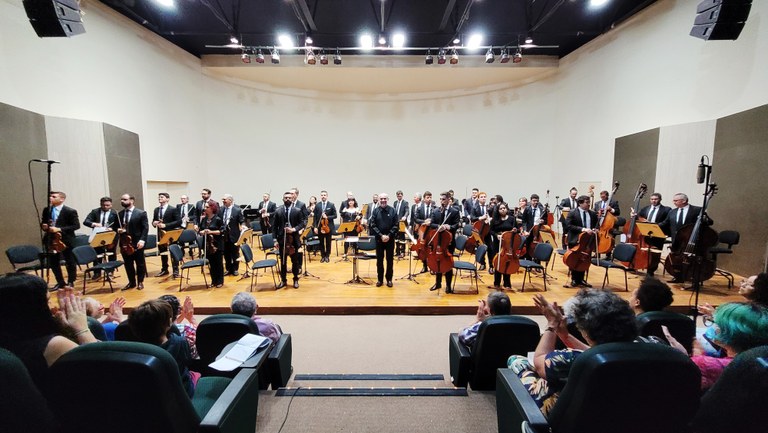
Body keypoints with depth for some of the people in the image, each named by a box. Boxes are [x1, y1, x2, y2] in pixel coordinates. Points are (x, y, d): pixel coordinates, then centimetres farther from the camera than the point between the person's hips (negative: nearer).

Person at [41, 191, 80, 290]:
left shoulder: (70, 211, -11)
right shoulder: (46, 210, 7)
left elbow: (76, 225, -14)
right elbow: (43, 222, 17)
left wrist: (59, 229, -22)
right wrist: (43, 226, -6)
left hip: (66, 240, -6)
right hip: (51, 240, 6)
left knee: (70, 262, 7)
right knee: (53, 263, 11)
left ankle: (70, 282, 21)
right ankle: (60, 282, 25)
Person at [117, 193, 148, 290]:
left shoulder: (141, 213, -6)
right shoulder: (120, 214, 10)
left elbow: (145, 228, -10)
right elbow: (117, 227, 19)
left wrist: (142, 240, -20)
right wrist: (118, 230, -6)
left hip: (137, 243, -5)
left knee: (140, 263, 6)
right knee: (128, 264, 11)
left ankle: (140, 282, 19)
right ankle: (131, 282, 24)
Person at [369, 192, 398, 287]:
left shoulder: (393, 210, -2)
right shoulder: (375, 211, 0)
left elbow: (396, 225, -5)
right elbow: (372, 225, -5)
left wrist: (389, 235, -14)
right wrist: (381, 235, -14)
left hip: (390, 239, 0)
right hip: (379, 239, 1)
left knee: (390, 260, 7)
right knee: (379, 260, 8)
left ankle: (389, 279, 20)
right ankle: (380, 279, 19)